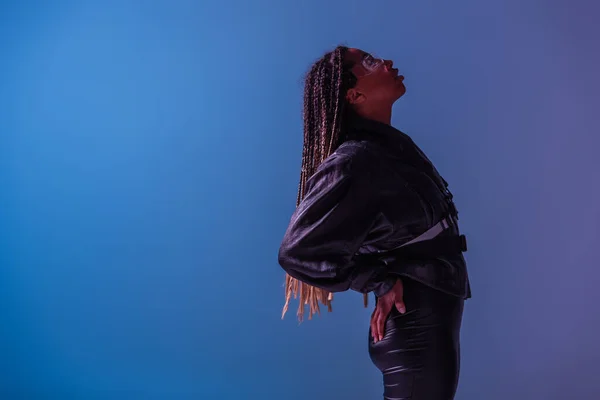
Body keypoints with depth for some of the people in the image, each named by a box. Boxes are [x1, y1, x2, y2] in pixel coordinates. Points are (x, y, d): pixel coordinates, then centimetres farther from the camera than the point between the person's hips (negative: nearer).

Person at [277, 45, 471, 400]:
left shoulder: (392, 145, 6)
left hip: (434, 321, 9)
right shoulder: (356, 162, -22)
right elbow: (299, 251, -24)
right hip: (417, 330, -9)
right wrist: (381, 284, -16)